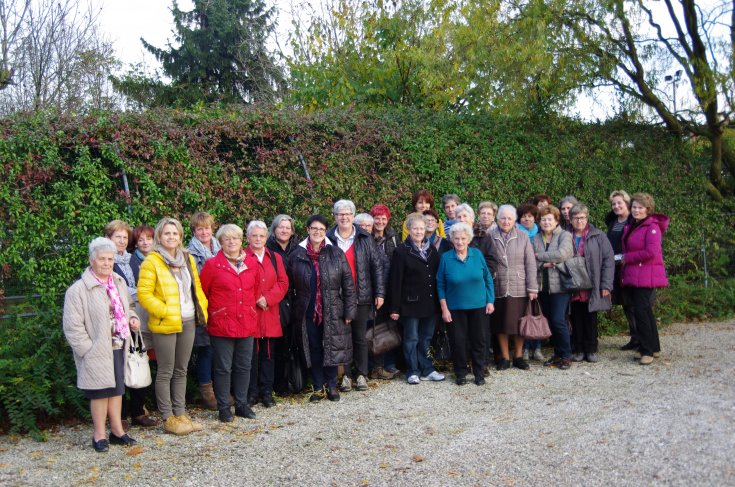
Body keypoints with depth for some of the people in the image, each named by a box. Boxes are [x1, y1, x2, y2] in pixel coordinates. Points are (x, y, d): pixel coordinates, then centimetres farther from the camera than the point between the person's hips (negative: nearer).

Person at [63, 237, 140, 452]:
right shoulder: (78, 289, -14)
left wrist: (133, 318, 3)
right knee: (101, 391, 3)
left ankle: (117, 430, 28)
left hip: (119, 348, 6)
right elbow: (73, 327, -14)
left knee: (117, 388, 15)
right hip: (98, 351, -6)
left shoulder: (119, 282, 8)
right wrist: (89, 350, -16)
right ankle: (99, 434, 18)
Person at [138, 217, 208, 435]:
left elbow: (197, 288, 16)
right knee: (166, 372, 3)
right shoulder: (152, 262, -10)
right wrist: (165, 311, -18)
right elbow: (144, 293, -14)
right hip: (165, 325, -6)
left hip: (188, 323, 6)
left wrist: (202, 310, 6)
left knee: (181, 370, 14)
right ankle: (168, 418, 13)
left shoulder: (188, 259, 9)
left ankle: (180, 413, 24)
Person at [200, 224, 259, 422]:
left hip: (247, 323, 4)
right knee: (223, 367, 4)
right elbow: (202, 292, 0)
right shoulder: (212, 264, -6)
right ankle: (224, 408, 15)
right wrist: (212, 312, 3)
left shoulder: (252, 262, 5)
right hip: (221, 324, -4)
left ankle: (241, 404, 24)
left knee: (244, 366, 11)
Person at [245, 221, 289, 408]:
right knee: (251, 354, 2)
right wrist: (256, 300, -13)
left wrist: (267, 298, -9)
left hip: (270, 314, 4)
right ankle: (252, 393, 13)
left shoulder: (275, 258, 12)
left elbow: (283, 283, 5)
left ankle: (267, 392, 17)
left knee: (268, 354, 8)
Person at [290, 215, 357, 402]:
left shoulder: (336, 254, -2)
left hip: (333, 312, -1)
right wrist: (293, 311, 4)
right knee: (314, 350, 8)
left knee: (332, 349, 5)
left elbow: (348, 284, -1)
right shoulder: (296, 256, 1)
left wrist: (349, 310, -4)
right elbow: (290, 286, 7)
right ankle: (318, 388, 20)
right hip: (307, 312, 1)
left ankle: (332, 386, 21)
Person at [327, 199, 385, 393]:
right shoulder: (328, 239, 1)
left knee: (360, 337, 8)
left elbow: (377, 266, 3)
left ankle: (361, 375, 19)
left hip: (361, 297, 0)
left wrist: (379, 293, -2)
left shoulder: (366, 239, 3)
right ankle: (345, 375, 16)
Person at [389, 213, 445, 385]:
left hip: (430, 302, 5)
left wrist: (440, 301, 7)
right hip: (411, 302, -5)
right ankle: (413, 372, 14)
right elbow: (396, 280, -8)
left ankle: (427, 370, 22)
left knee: (426, 338, 13)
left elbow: (438, 275, 12)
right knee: (411, 339, 4)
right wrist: (395, 307, -11)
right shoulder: (402, 251, -6)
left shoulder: (431, 249, 10)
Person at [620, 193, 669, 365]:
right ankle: (654, 348, 23)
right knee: (645, 311, 13)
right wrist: (624, 259, 6)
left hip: (646, 277, -8)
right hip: (632, 276, 8)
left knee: (641, 311, -10)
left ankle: (648, 351, -1)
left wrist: (627, 258, -11)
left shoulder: (652, 227, -10)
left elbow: (651, 252, -20)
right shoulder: (631, 227, 16)